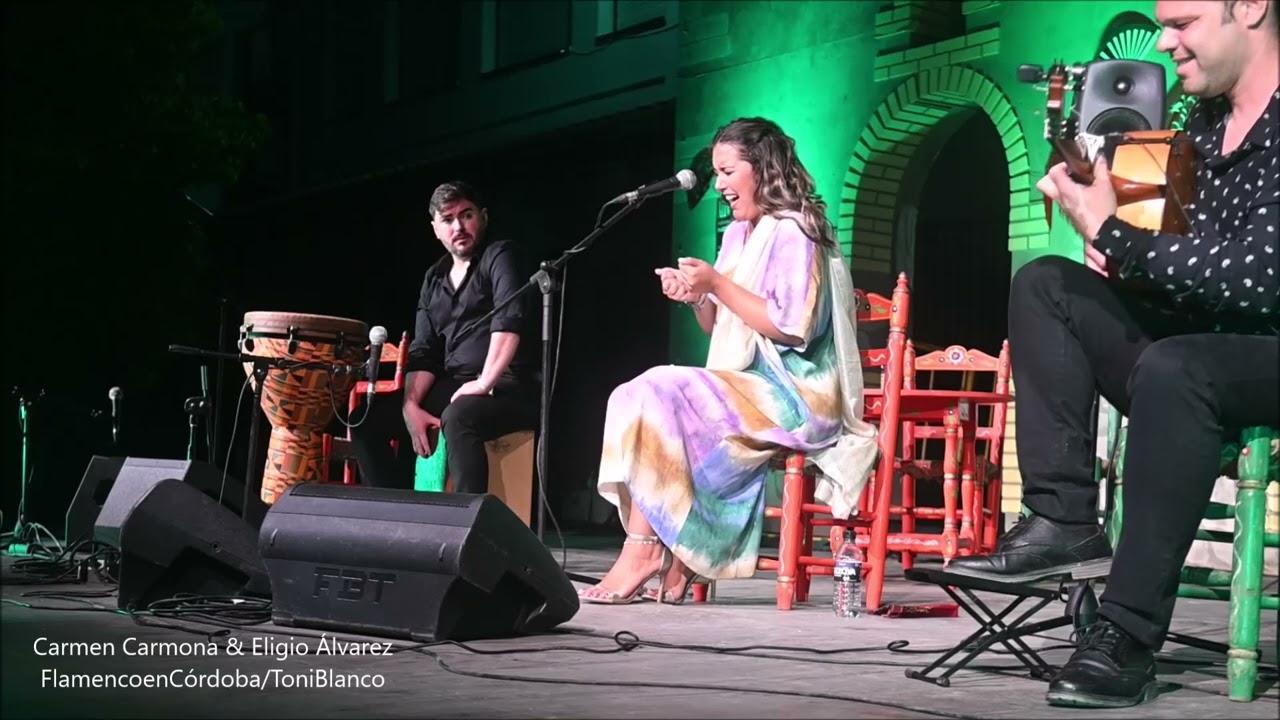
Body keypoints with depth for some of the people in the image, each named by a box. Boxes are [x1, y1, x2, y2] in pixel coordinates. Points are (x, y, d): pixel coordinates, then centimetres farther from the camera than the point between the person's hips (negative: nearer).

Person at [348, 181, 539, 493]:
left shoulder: (498, 256, -4)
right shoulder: (434, 278, 16)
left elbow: (509, 318, -21)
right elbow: (423, 351, 10)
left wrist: (485, 382, -30)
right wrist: (411, 404, -7)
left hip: (510, 387, -7)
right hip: (453, 387, 7)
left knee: (457, 417, -38)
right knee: (366, 418, -2)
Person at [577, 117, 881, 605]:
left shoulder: (792, 233, -8)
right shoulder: (738, 235, 20)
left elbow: (792, 327, -18)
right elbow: (719, 327, 23)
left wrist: (719, 285, -16)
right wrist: (696, 298, 2)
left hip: (792, 398, -8)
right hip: (749, 387, 9)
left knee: (656, 397, -23)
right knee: (637, 398, -15)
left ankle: (643, 553, -22)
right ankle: (670, 565, -23)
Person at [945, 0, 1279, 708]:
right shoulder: (1202, 123, 11)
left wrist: (1111, 232, -22)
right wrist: (1120, 253, -1)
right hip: (1194, 338, 9)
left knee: (1170, 367, -37)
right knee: (1042, 285, -1)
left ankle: (1127, 638, -30)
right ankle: (1063, 519, -14)